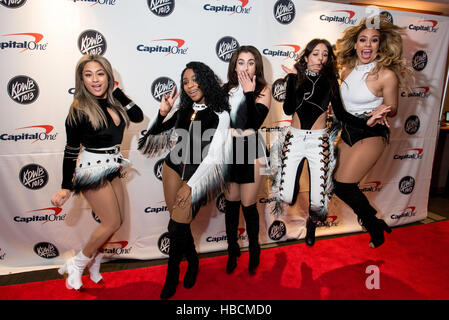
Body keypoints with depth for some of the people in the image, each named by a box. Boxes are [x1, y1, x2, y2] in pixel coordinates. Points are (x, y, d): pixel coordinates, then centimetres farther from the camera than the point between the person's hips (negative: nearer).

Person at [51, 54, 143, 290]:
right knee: (112, 222, -1)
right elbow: (71, 151, -12)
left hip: (111, 169, 7)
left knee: (118, 220, 13)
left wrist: (116, 91, -5)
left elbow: (138, 116, -4)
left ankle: (94, 262, 33)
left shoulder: (112, 101, 3)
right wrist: (66, 188, -11)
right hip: (92, 171, -7)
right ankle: (76, 265, 20)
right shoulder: (79, 110, -14)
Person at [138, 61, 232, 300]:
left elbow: (213, 156, -11)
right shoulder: (182, 109, 6)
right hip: (173, 168, 5)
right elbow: (153, 134, 10)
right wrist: (162, 114, -8)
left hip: (198, 174, -4)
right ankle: (193, 260, 38)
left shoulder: (220, 115, -7)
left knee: (177, 227, -5)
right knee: (180, 224, 10)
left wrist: (190, 185, -12)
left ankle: (171, 278, 21)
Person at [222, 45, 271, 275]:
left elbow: (255, 122, -17)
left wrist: (249, 92, -16)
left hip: (251, 150, -3)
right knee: (231, 204, 10)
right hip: (229, 150, 3)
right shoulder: (226, 89, 7)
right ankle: (232, 251, 28)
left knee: (248, 205, 2)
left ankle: (254, 252, 25)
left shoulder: (263, 90, -2)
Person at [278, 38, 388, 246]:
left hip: (318, 141, 0)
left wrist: (366, 122, -11)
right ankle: (295, 185, 33)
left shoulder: (330, 81, 8)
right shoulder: (295, 77, 5)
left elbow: (341, 114, 3)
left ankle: (312, 223, 31)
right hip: (295, 138, 0)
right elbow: (288, 110, -7)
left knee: (317, 202, -7)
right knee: (286, 198, -6)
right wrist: (293, 78, -10)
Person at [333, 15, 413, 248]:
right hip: (347, 132, 7)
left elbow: (391, 109, -2)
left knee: (343, 185, -10)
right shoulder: (348, 69, 5)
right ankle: (375, 226, 28)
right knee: (338, 183, 6)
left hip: (371, 135, -7)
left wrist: (380, 112, -23)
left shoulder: (387, 74, -12)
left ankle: (374, 224, 18)